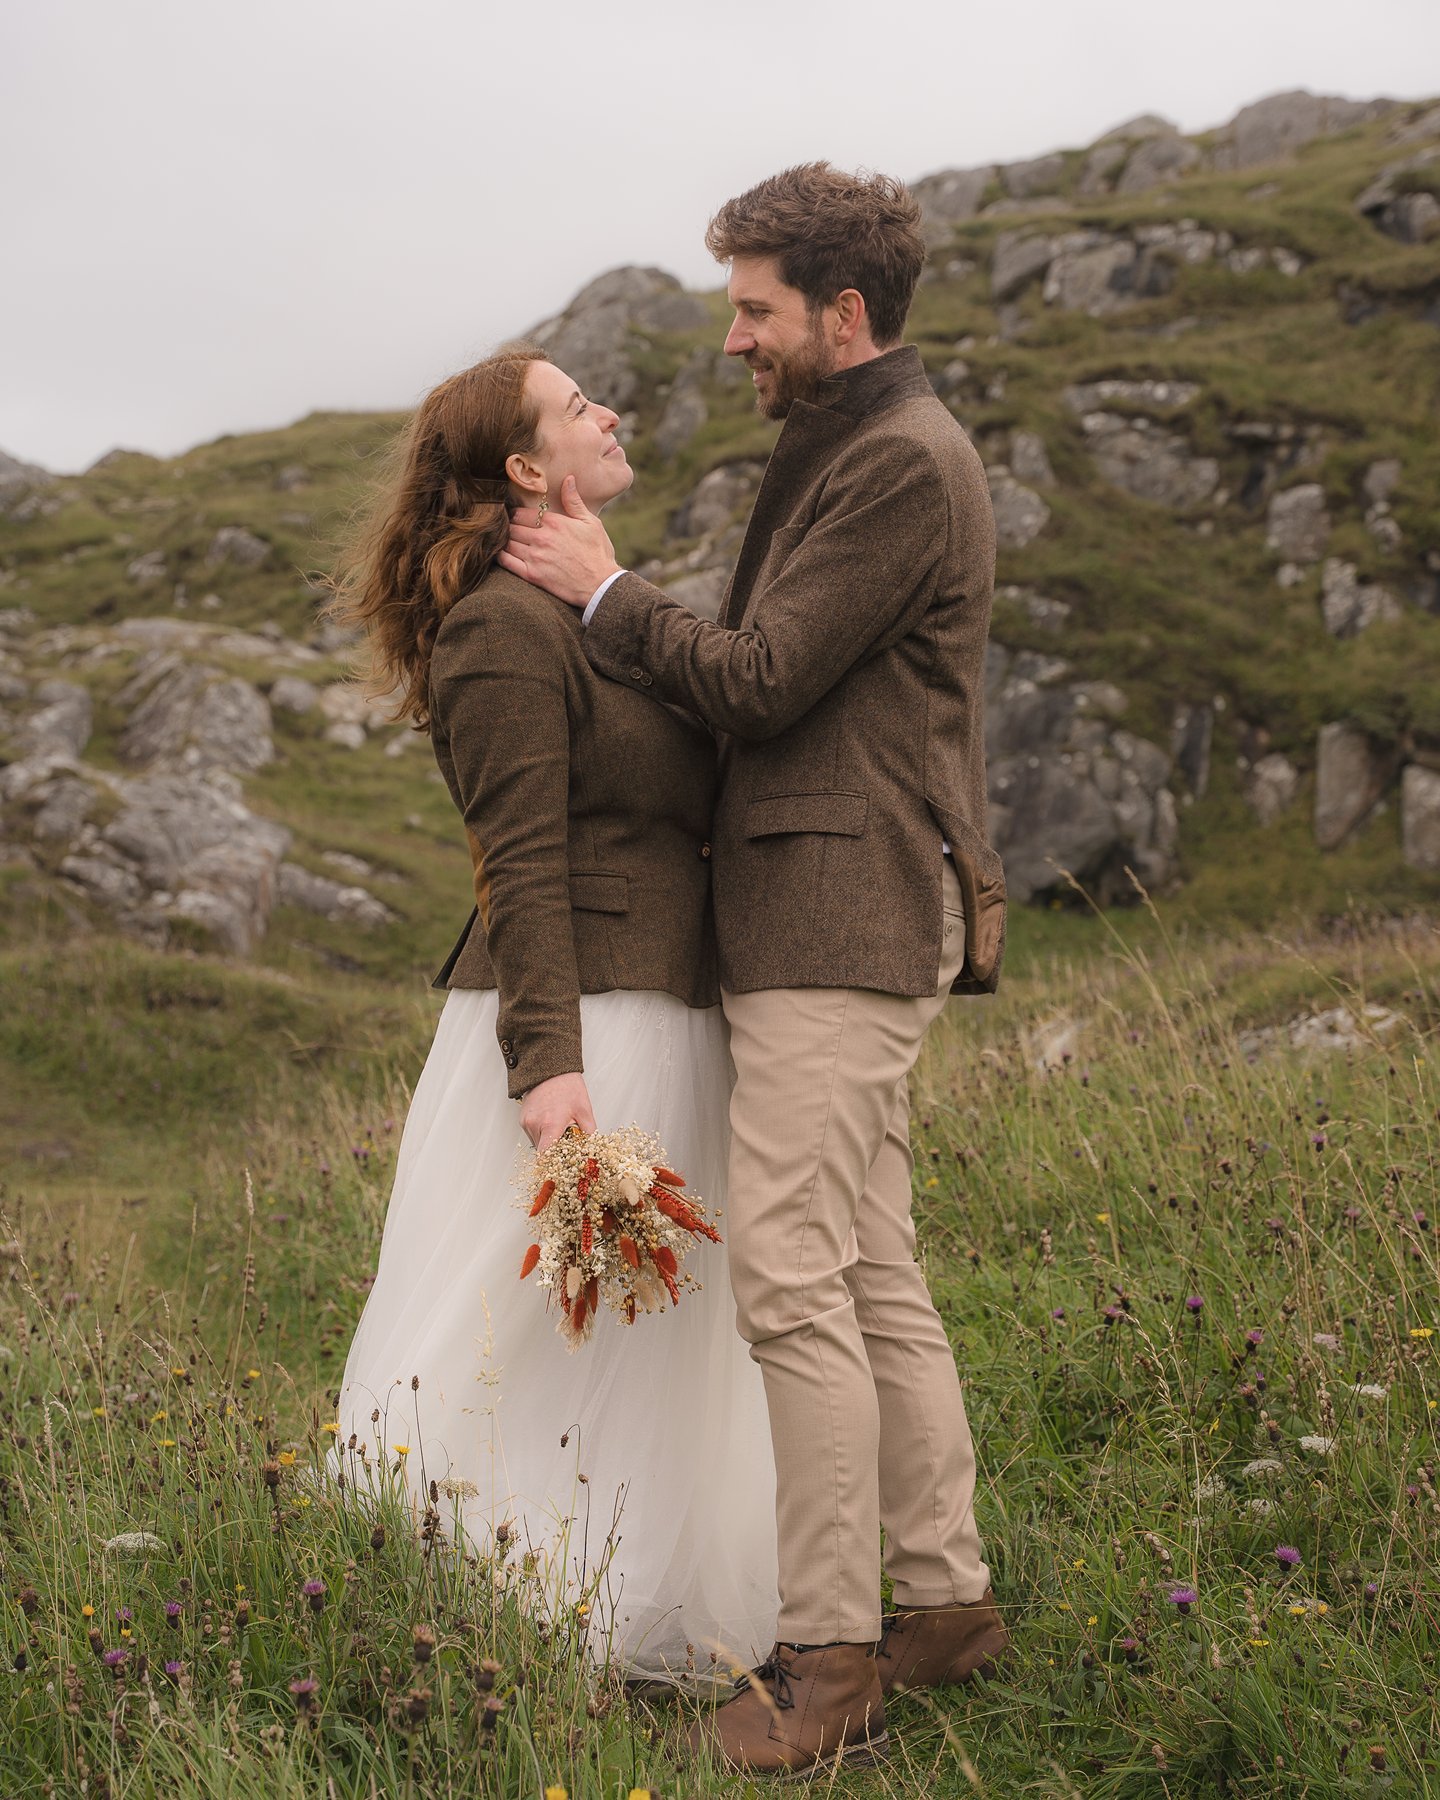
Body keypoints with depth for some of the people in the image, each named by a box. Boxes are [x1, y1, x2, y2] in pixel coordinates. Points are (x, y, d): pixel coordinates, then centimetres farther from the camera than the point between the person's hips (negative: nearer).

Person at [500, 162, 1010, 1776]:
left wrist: (604, 591, -2)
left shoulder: (903, 462, -11)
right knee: (876, 1281, 12)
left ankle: (827, 1660, -4)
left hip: (839, 926, -10)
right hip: (842, 926, 10)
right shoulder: (843, 453, 21)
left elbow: (760, 680, -14)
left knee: (792, 1279, -11)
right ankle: (947, 1599, 20)